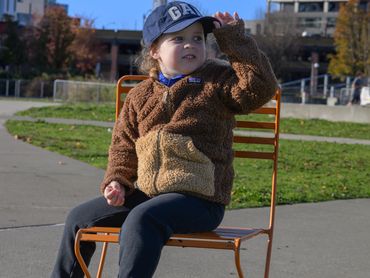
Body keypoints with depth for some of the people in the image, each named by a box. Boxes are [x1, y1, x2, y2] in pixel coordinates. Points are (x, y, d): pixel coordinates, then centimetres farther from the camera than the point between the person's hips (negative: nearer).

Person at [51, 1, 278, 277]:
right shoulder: (141, 94, 12)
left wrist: (235, 39, -16)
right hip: (146, 193, 7)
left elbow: (261, 87, -20)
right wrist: (116, 180, 2)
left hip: (198, 198, -7)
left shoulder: (218, 81, -2)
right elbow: (123, 144, 19)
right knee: (80, 218, 10)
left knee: (141, 220, -35)